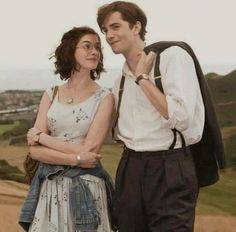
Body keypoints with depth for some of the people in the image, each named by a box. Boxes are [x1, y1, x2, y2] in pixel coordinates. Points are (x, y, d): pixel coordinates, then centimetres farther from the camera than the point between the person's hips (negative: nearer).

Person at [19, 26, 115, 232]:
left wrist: (40, 136, -7)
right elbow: (35, 151, -2)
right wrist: (75, 159, -16)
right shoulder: (51, 95, 5)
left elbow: (89, 150, -13)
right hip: (49, 186, 3)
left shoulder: (104, 97, -3)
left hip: (86, 187, -2)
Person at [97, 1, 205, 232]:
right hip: (130, 169, 7)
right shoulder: (120, 81, 13)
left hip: (170, 170, -7)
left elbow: (180, 117, -18)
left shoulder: (173, 57, -7)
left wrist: (142, 78, -10)